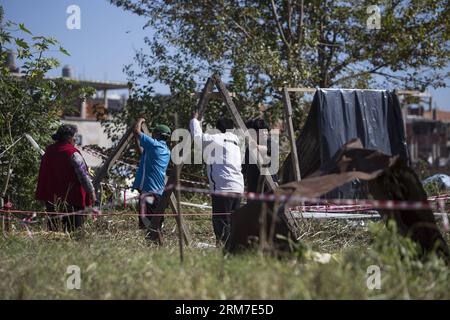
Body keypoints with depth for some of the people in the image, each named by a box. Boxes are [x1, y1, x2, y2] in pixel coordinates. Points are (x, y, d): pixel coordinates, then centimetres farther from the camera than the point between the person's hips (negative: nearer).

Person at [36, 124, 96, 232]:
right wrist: (91, 191, -7)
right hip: (71, 198, -7)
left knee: (52, 227, 12)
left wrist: (41, 194, 24)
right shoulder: (72, 153, -13)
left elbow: (43, 174, 17)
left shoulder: (49, 151, 8)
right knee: (74, 227, -3)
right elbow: (83, 174, -14)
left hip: (51, 197, 7)